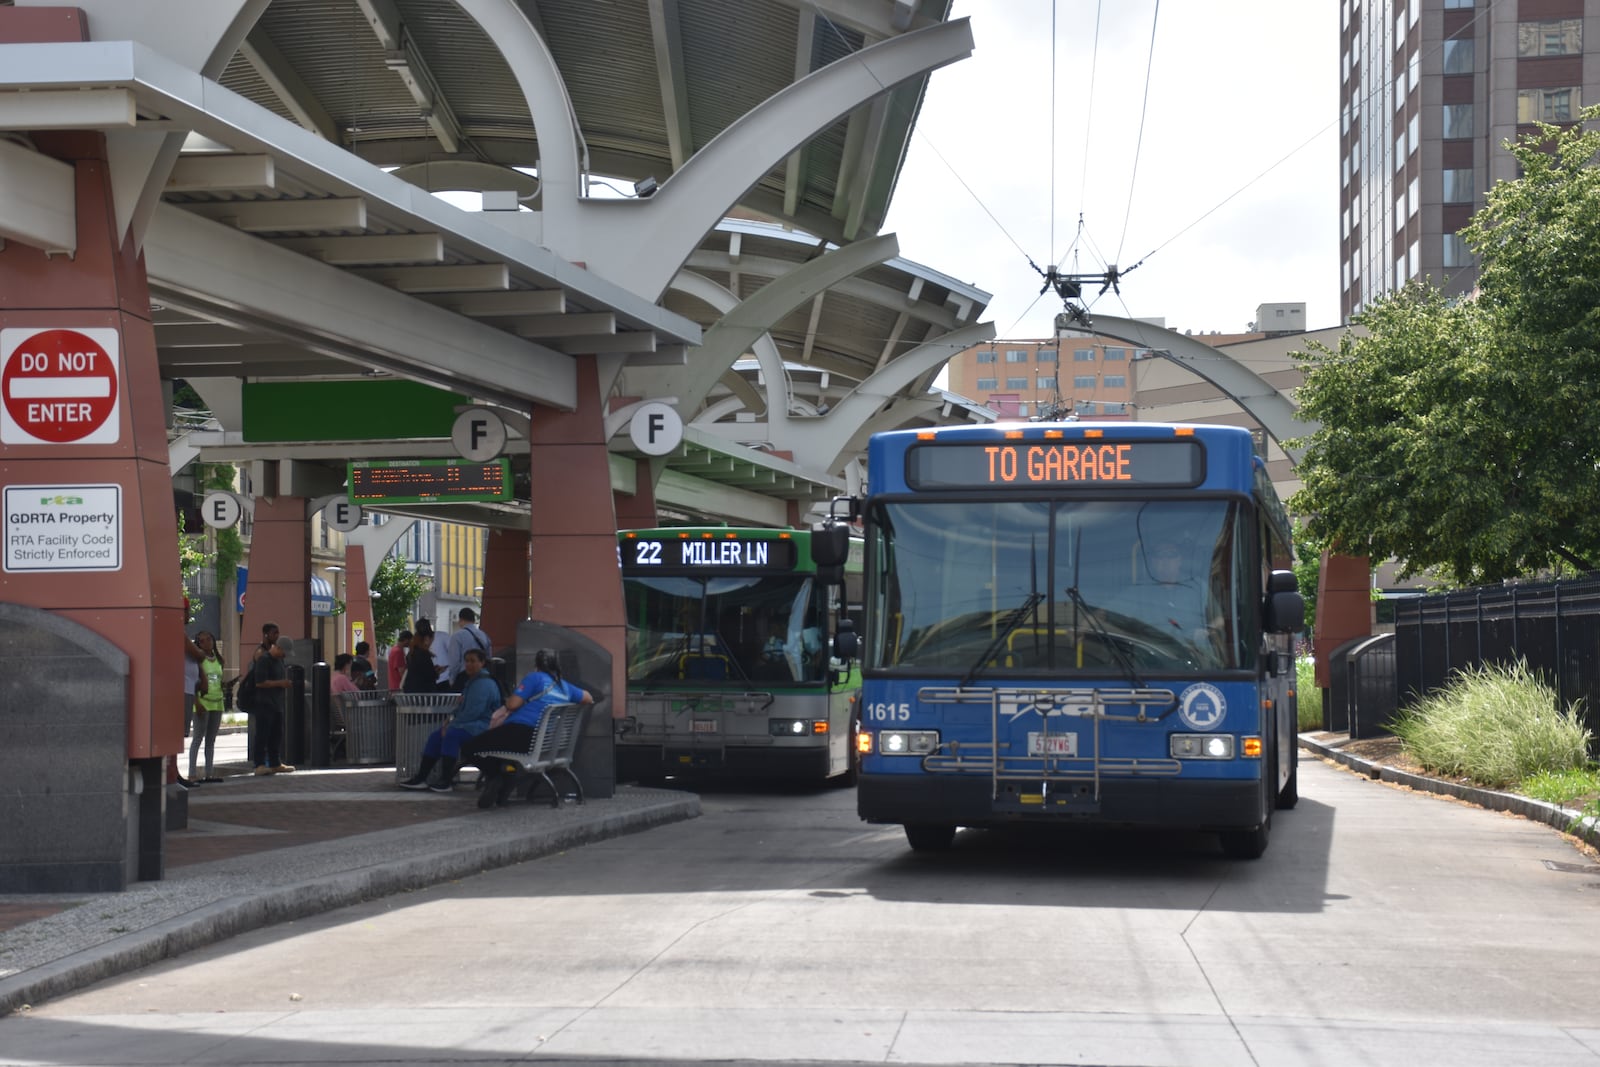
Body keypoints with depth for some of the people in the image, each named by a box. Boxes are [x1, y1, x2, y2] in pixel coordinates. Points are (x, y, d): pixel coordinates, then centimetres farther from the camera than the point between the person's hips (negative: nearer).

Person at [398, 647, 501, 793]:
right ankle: (421, 778, 0)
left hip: (483, 726, -11)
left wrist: (452, 724, -17)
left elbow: (473, 711, -23)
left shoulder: (484, 683, -15)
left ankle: (446, 781, -29)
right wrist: (451, 720, 4)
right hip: (470, 724, 11)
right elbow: (462, 707, 23)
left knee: (452, 734, -31)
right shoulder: (471, 681, 19)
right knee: (435, 735, 1)